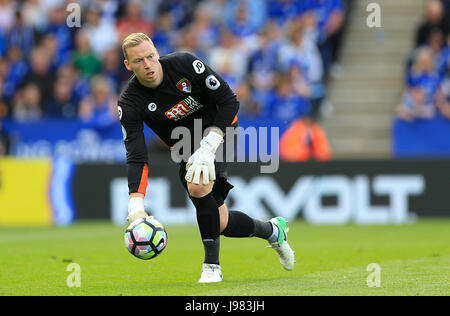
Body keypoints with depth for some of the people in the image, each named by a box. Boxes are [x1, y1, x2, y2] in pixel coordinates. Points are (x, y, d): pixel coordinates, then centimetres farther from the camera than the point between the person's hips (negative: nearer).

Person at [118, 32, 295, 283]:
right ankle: (273, 230, 29)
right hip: (186, 149, 3)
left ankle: (212, 266, -21)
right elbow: (136, 157, -22)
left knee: (197, 186, -32)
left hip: (217, 131, -3)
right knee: (220, 223, -1)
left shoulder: (185, 64, -22)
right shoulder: (130, 103, -18)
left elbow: (230, 102, -16)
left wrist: (208, 145, -26)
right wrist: (136, 204, -36)